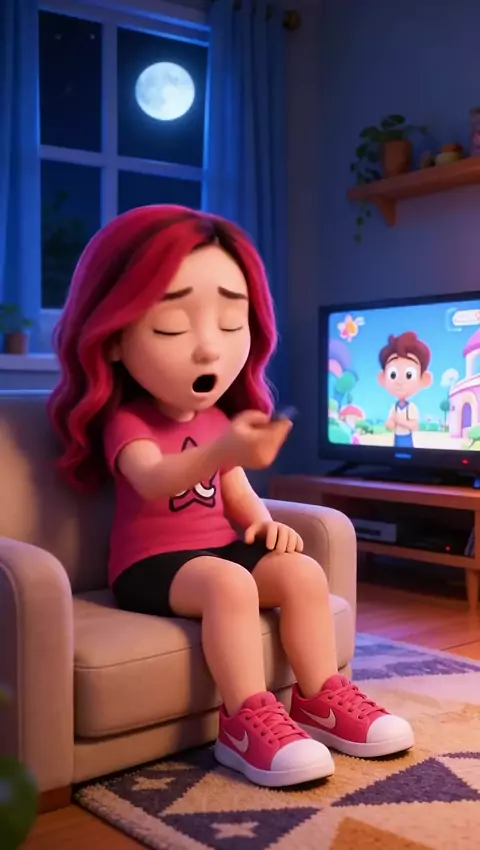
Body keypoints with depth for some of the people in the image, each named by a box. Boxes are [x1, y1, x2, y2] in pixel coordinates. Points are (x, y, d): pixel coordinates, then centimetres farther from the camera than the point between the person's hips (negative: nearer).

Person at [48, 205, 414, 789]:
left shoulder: (220, 420, 11)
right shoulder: (126, 422, -12)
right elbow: (154, 483, -33)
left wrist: (264, 521, -8)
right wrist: (222, 451, -52)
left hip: (223, 549, 7)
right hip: (153, 562, -6)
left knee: (303, 571, -16)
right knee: (229, 583, -35)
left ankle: (320, 699, -7)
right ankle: (247, 720, -30)